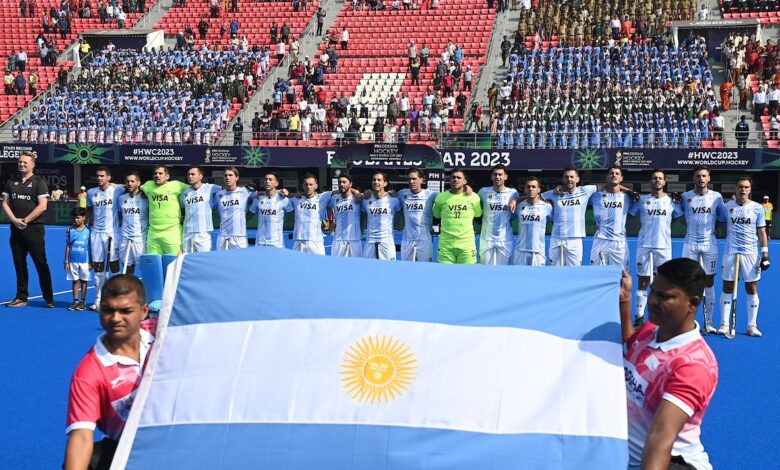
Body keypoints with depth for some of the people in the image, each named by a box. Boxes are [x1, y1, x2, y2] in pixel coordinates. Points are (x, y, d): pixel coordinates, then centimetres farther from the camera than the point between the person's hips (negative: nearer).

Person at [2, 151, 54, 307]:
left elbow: (42, 206, -11)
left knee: (41, 264, -3)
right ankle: (21, 297, 17)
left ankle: (49, 299, 2)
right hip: (16, 229, 5)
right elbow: (5, 203, 10)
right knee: (19, 264, 9)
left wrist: (25, 220, -12)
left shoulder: (39, 182, -3)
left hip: (34, 229, -5)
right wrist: (14, 220, -6)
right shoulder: (11, 182, 11)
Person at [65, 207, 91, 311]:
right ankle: (75, 301, 14)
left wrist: (90, 262, 1)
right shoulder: (70, 230, 2)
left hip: (84, 260, -1)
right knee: (75, 281, 7)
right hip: (73, 260, 1)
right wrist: (66, 261, 3)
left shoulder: (88, 230, -2)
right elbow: (68, 246, 5)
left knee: (83, 281, 6)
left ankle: (83, 301, 15)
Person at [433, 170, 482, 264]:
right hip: (446, 243, 0)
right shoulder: (441, 197, 4)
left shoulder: (473, 197, 2)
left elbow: (478, 214, 18)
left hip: (467, 244, 0)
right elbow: (436, 215, 20)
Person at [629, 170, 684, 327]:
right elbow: (629, 214, 9)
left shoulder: (672, 201, 7)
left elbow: (682, 218, 12)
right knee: (643, 282, 3)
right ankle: (639, 317, 8)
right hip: (644, 245, 0)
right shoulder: (641, 200, 6)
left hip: (664, 246, 0)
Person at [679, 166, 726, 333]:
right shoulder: (685, 197, 3)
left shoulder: (716, 197, 4)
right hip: (690, 244, 0)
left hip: (710, 244, 0)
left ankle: (708, 321, 11)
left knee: (709, 282, 4)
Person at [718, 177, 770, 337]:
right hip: (730, 252, 0)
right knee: (727, 289, 2)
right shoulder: (727, 206, 5)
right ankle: (724, 324, 8)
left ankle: (752, 326, 10)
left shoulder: (757, 208, 3)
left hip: (751, 253, 0)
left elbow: (762, 232, 4)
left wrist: (765, 254, -1)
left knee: (752, 290, 3)